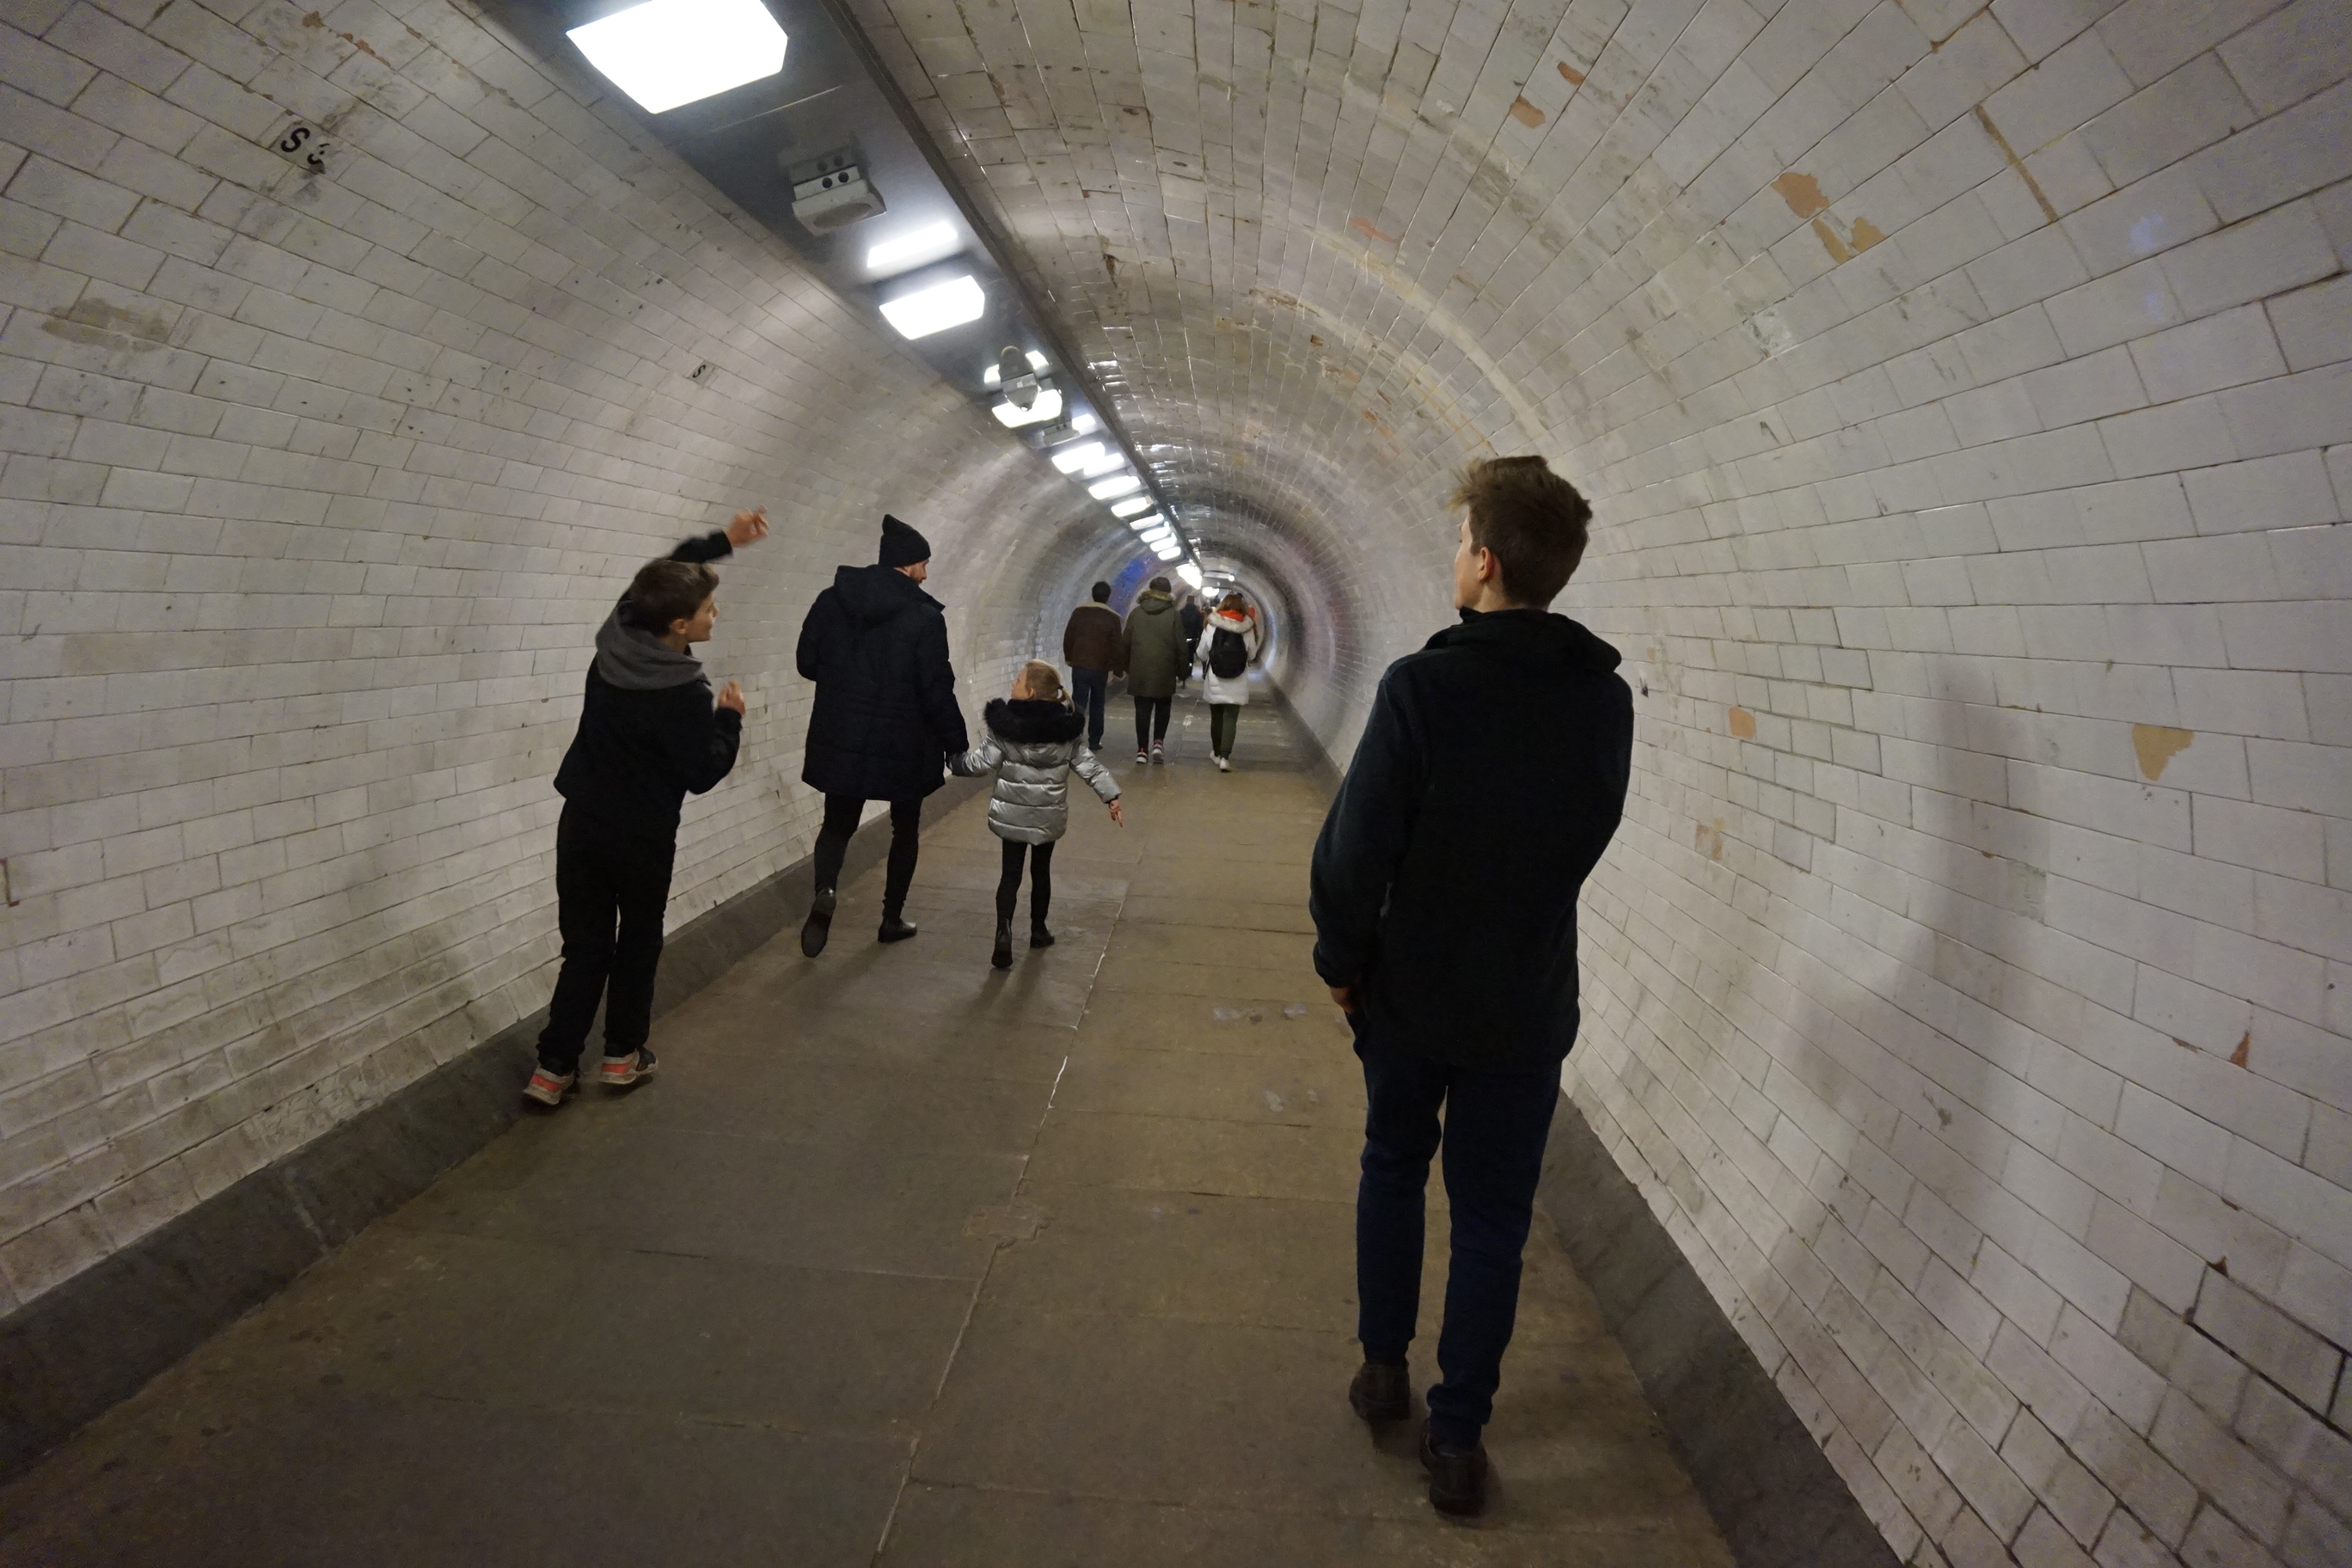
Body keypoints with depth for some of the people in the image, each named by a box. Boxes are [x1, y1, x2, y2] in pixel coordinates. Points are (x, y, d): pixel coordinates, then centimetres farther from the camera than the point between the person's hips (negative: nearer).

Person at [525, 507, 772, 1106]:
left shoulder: (617, 638, -4)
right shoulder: (686, 693, -22)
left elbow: (666, 572, 13)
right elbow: (702, 775, -14)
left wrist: (722, 541, 14)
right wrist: (729, 719, -2)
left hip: (582, 821, 5)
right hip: (643, 835, -5)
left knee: (585, 945, 11)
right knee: (638, 942, 16)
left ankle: (555, 1065, 11)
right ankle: (622, 1053, 25)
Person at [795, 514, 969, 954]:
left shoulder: (831, 600, -2)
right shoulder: (924, 616, -14)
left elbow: (808, 663, 4)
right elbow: (937, 691, -14)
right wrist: (956, 745, -3)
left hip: (841, 738, 3)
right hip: (904, 743, -3)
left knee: (838, 823, 16)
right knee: (905, 828, 18)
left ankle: (825, 890, -13)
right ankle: (892, 918, 23)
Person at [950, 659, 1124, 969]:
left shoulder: (1005, 726, -15)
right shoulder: (1066, 729, -5)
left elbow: (980, 764, -14)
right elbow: (1090, 766, -5)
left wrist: (953, 761, 3)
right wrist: (1111, 796, 1)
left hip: (1012, 814, -2)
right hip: (1048, 815, 2)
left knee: (1011, 873, 5)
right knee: (1041, 870, 19)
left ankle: (1004, 930, -13)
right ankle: (1038, 930, 31)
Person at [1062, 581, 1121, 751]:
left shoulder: (1079, 612, 2)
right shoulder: (1113, 618, -4)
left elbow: (1068, 638, 6)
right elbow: (1115, 646, -5)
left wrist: (1069, 658, 17)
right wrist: (1114, 668, 3)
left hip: (1079, 666, 1)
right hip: (1101, 668, -1)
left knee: (1079, 704, 0)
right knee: (1097, 706, 13)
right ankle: (1094, 741, 17)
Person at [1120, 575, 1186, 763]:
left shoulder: (1136, 613, 4)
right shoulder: (1173, 615, -1)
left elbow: (1125, 642, 6)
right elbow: (1180, 645, -2)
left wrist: (1126, 666, 15)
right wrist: (1181, 669, 7)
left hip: (1139, 672, 1)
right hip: (1164, 672, -1)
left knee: (1142, 710, 5)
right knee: (1162, 708, 14)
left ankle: (1142, 749, 2)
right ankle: (1158, 742, -1)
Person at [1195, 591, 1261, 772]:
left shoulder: (1212, 625, -7)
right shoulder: (1247, 627, -5)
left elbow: (1202, 653, -2)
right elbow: (1252, 655, 1)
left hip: (1214, 681, 1)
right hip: (1237, 683, -1)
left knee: (1216, 717, 16)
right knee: (1231, 719, 1)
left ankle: (1217, 753, 29)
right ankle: (1225, 757, -11)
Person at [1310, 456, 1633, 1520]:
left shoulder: (1422, 686, -20)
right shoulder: (1606, 700, -7)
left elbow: (1353, 851, -18)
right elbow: (1584, 839, 5)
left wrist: (1341, 960, -3)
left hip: (1410, 994, -2)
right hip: (1528, 1008, 2)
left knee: (1392, 1171, 22)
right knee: (1492, 1220, 13)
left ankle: (1384, 1368, 35)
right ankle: (1456, 1438, 22)